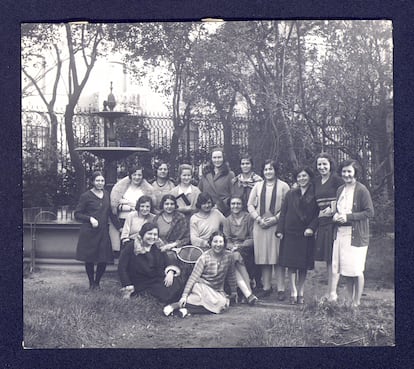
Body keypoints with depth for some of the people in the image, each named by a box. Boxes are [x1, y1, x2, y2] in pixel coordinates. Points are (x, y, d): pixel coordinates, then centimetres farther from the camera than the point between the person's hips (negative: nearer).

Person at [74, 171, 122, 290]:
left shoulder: (106, 195, 11)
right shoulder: (86, 196, -3)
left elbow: (111, 213, 16)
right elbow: (77, 214, -2)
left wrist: (119, 228, 12)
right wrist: (90, 218, -15)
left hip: (103, 232, 4)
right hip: (89, 232, -4)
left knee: (104, 260, 0)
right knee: (89, 259, 2)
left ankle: (97, 283, 20)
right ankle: (91, 283, 20)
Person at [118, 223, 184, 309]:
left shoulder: (158, 247, 9)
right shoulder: (132, 246, -3)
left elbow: (168, 263, 5)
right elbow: (122, 267, -4)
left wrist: (170, 272, -19)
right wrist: (127, 288, -9)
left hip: (157, 281, 5)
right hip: (139, 285, -5)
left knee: (177, 282, -25)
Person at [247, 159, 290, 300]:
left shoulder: (283, 186, 3)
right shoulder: (257, 186, 12)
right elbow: (250, 205, 10)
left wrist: (275, 218, -12)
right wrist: (258, 218, -3)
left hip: (277, 225, -3)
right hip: (260, 225, 3)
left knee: (278, 257, -3)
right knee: (263, 257, 4)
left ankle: (281, 289, 2)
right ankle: (266, 287, 13)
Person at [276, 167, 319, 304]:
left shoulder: (314, 195, 3)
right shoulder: (291, 194, 9)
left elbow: (318, 214, 0)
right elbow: (283, 213, 8)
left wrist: (311, 227, -13)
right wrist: (280, 230, 0)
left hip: (306, 234, -1)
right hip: (290, 233, 1)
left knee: (303, 265, 5)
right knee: (291, 264, -2)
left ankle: (300, 293, 15)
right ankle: (293, 293, 3)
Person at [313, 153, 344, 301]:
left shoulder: (336, 180, -6)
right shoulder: (316, 181, 14)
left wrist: (333, 210, -14)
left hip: (334, 221, -7)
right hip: (322, 222, 7)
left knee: (333, 258, -6)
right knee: (327, 258, 10)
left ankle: (333, 293, -3)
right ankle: (329, 292, 16)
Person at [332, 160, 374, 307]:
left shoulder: (361, 190, -8)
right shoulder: (340, 190, 12)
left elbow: (370, 212, -11)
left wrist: (348, 217, -16)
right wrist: (335, 216, 0)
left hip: (356, 234, -6)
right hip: (341, 233, 6)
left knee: (356, 270, -3)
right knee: (346, 270, 9)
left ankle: (356, 303, 7)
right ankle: (349, 301, 19)